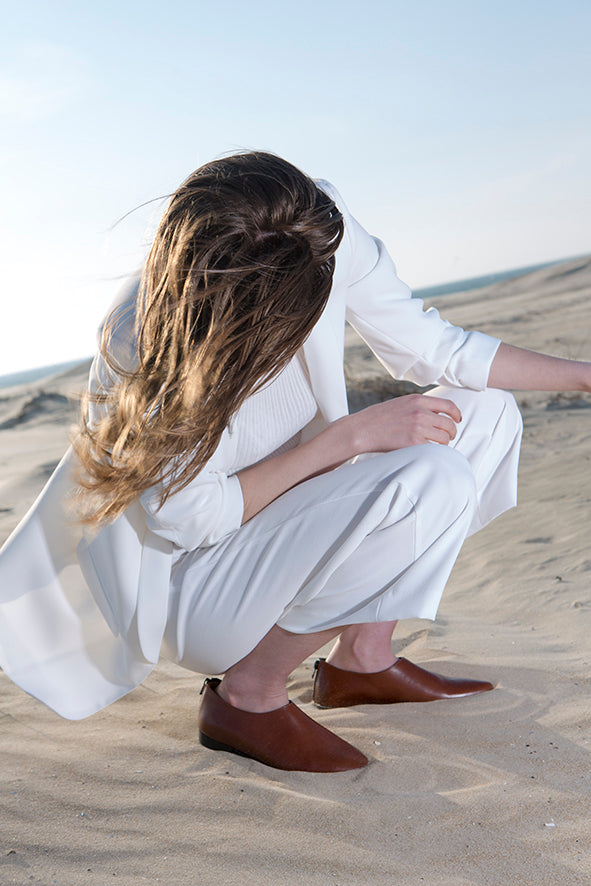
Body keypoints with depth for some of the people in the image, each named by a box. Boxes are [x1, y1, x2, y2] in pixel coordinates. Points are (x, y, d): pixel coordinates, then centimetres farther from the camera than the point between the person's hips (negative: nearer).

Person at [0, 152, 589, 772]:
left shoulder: (324, 233, -16)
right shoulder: (141, 344, -31)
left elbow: (431, 347, -2)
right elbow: (191, 519, -26)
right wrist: (352, 436, -29)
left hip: (281, 538, 8)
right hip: (191, 583, -8)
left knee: (484, 414, -1)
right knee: (431, 479, -28)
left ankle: (361, 657, 4)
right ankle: (248, 695, -12)